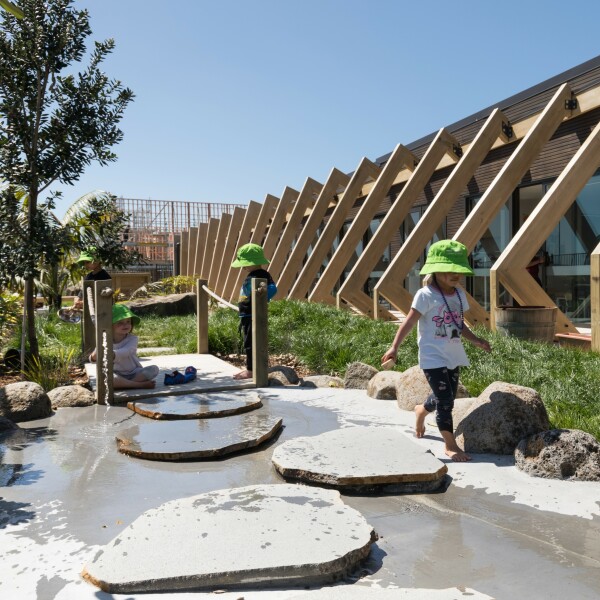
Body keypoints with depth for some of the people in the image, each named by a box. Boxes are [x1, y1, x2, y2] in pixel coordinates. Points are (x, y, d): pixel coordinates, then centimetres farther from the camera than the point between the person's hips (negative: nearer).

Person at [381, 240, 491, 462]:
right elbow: (409, 322, -15)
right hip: (433, 358, -7)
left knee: (446, 398, 18)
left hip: (453, 356, 7)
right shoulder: (426, 295, -14)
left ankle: (421, 410, 49)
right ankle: (451, 446, 7)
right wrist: (394, 347, -22)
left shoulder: (459, 295, 7)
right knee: (445, 400, -7)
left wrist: (476, 340, 8)